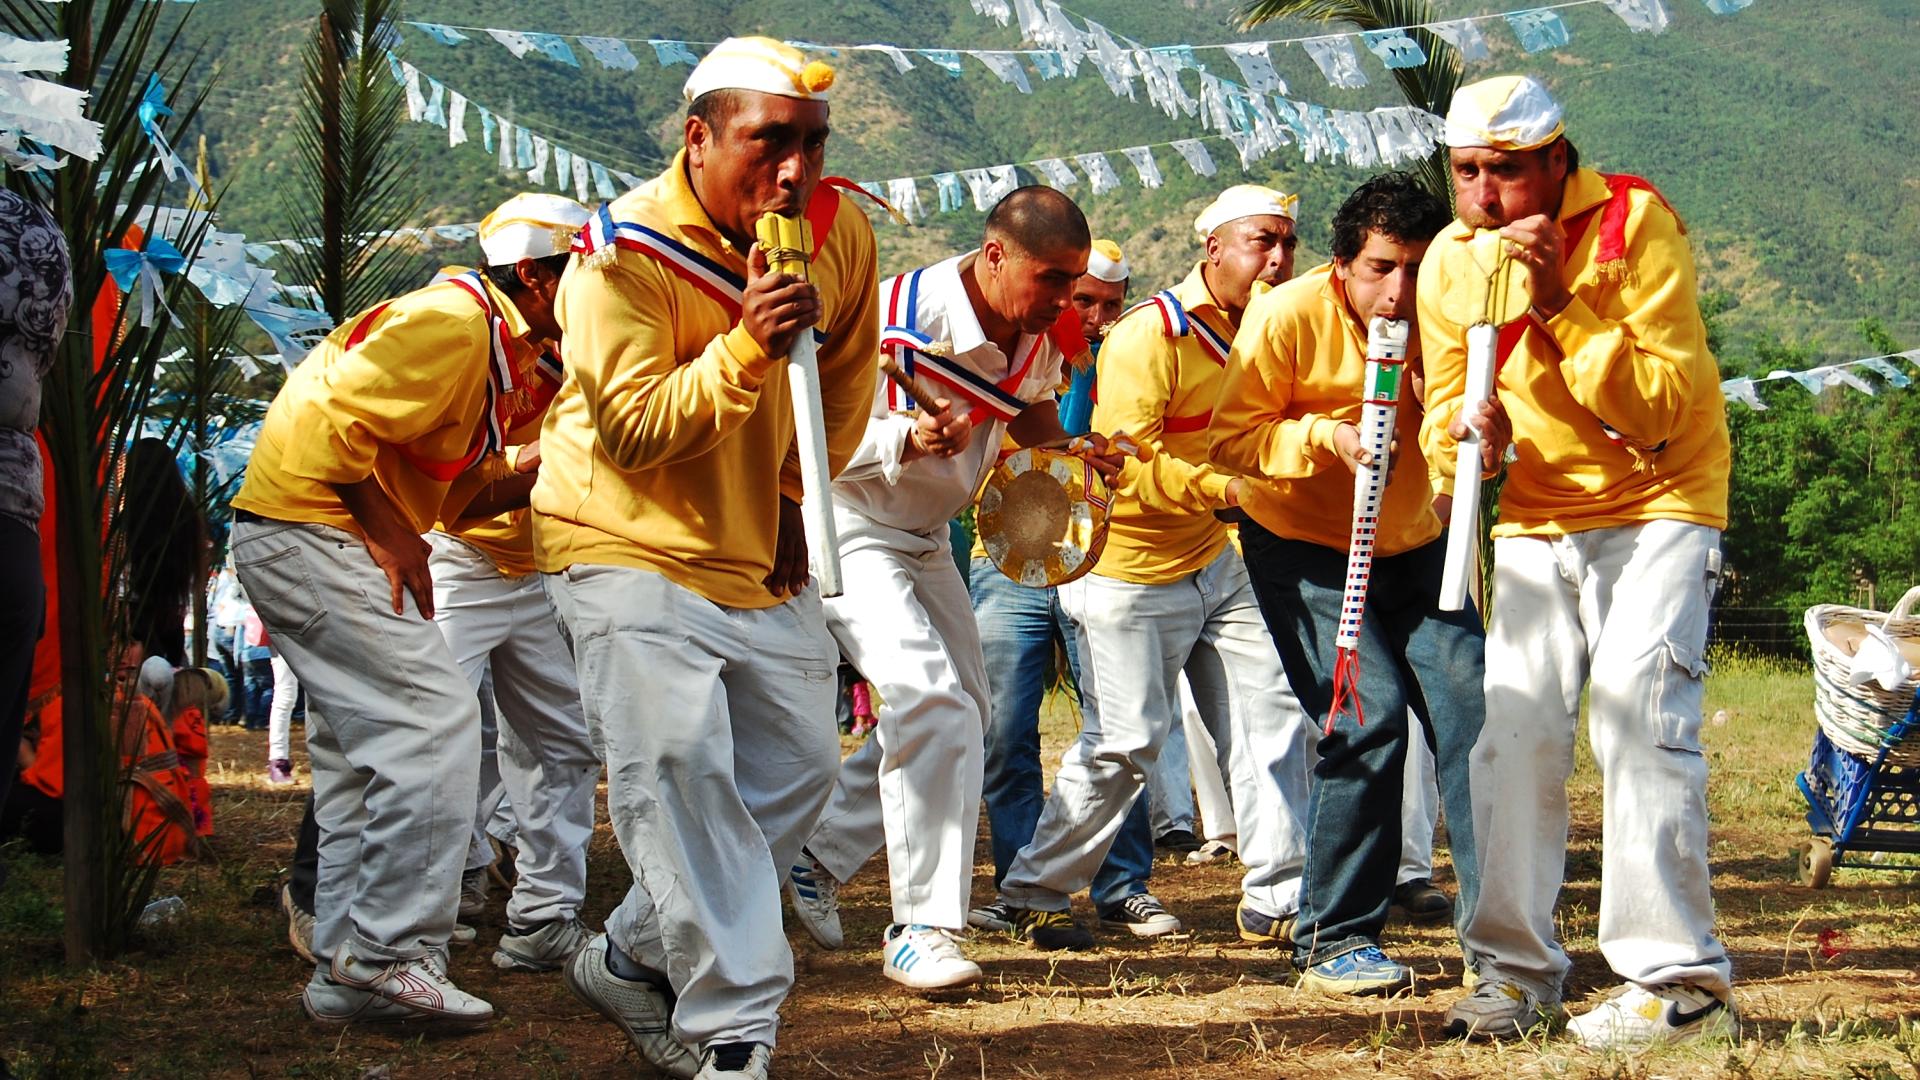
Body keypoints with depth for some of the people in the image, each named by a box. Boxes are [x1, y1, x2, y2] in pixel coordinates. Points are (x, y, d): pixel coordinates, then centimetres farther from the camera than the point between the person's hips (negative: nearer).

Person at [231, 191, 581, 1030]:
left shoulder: (504, 356, 16)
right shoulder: (455, 322, -16)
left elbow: (466, 491, 14)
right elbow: (335, 423, -22)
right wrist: (394, 538, -17)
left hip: (303, 544, 11)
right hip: (307, 528, -11)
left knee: (366, 753, 11)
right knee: (435, 718, -14)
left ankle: (346, 973, 16)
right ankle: (391, 955, -12)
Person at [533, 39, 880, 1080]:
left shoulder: (842, 232, -4)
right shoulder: (625, 251, -19)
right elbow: (632, 427, -24)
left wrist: (795, 498, 8)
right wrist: (747, 347, -36)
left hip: (761, 556, 7)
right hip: (630, 547, -6)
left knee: (799, 764, 9)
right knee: (679, 769, -19)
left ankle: (631, 960, 24)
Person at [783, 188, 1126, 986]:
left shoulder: (1033, 331, -5)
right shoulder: (901, 319, -28)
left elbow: (1032, 410, 17)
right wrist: (908, 439, -43)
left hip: (926, 538, 9)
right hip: (847, 531, -9)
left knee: (963, 711, 15)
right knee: (930, 700, -23)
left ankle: (822, 855, 28)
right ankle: (921, 926, -15)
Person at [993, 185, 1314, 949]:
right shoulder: (1152, 335, -19)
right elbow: (1126, 465, -26)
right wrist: (1228, 488, -34)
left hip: (1216, 563, 8)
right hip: (1127, 570, -7)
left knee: (1274, 715, 1)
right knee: (1126, 741, -6)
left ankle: (1275, 898, 8)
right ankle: (1035, 888, 11)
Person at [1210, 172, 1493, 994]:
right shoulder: (1288, 318, -18)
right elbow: (1230, 439, -14)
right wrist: (1327, 436, -30)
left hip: (1414, 547, 4)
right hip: (1302, 547, -4)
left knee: (1472, 708, -12)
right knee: (1368, 720, -18)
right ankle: (1331, 941, -5)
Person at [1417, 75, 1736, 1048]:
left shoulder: (1636, 223, -17)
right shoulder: (1450, 259, -2)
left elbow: (1662, 406, -23)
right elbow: (1446, 415, 5)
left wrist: (1561, 305, -31)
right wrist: (1463, 440, -19)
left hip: (1655, 503, -5)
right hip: (1533, 518, 5)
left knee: (1637, 713, -18)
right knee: (1513, 726, -2)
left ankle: (1679, 981, -15)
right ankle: (1516, 969, 9)